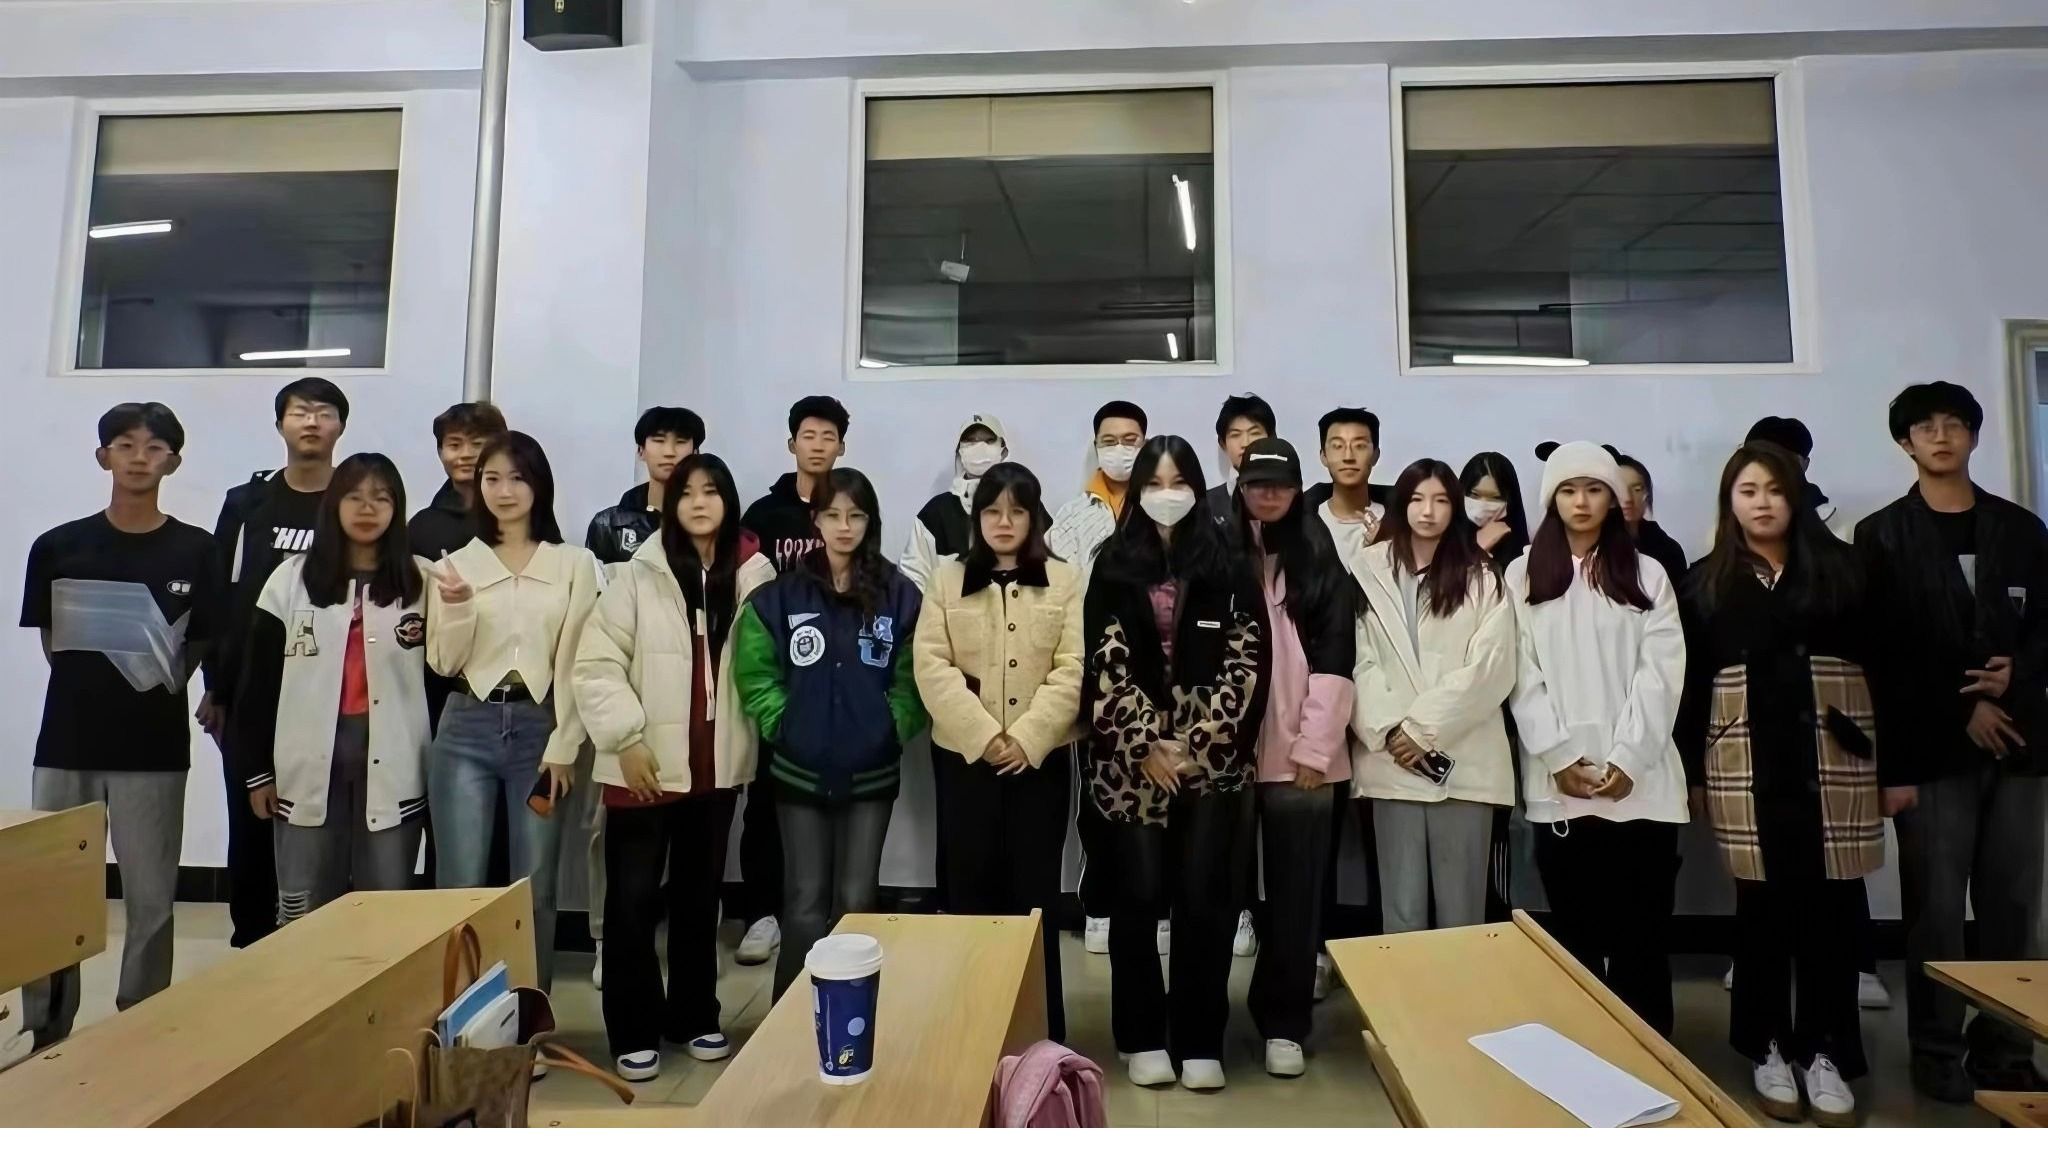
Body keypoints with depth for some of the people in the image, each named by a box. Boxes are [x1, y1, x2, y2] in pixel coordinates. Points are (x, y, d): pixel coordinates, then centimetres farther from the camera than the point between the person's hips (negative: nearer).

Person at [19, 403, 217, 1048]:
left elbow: (202, 646, 5)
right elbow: (50, 643, 10)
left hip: (154, 746, -1)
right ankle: (45, 1033, 25)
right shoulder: (58, 547, 4)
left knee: (150, 899, 5)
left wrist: (166, 671, -8)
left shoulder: (195, 551, 0)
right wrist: (89, 673, -2)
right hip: (68, 741, 2)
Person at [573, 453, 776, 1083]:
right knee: (633, 898, 5)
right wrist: (626, 738, -13)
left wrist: (757, 739, 0)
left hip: (717, 765, 3)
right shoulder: (639, 574, -6)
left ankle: (694, 1017, 31)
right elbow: (596, 663, -8)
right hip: (644, 764, -2)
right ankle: (634, 1032, 21)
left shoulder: (753, 575, 1)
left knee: (700, 893, 15)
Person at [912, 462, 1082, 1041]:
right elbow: (931, 667, -4)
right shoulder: (947, 580, 5)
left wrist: (1027, 737, -15)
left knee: (1034, 893, 6)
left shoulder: (1066, 581, 3)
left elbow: (1072, 669, -5)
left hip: (1039, 758, -1)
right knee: (970, 890, 9)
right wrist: (984, 735, -14)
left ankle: (1042, 1033, 19)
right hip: (963, 756, 1)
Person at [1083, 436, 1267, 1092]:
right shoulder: (1114, 567, 4)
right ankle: (1143, 1036, 21)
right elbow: (1106, 664, -2)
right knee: (1140, 897, 5)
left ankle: (1200, 1040, 18)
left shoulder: (1228, 566, 4)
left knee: (1206, 899, 2)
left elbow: (1246, 662, -2)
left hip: (1212, 759, 0)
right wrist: (1148, 745, -10)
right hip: (1133, 760, 0)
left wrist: (1194, 743, -9)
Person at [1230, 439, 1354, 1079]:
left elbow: (1334, 659, 0)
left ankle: (1284, 1023, 17)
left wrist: (1314, 747, -8)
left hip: (1300, 753, 0)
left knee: (1295, 892, 4)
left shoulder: (1320, 559, 6)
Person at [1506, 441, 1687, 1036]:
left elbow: (1661, 674, 0)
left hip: (1639, 778, 0)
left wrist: (1627, 758, -11)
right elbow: (1523, 677, 1)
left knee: (1642, 926, 3)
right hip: (1557, 780, 0)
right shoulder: (1523, 576, 8)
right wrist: (1560, 755, -9)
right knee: (1574, 927, 8)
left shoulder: (1647, 575, 9)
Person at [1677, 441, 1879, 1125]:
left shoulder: (1839, 567, 6)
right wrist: (1691, 772, 1)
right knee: (1764, 905, 6)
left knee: (1831, 904, 4)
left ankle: (1825, 1052, 18)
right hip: (1747, 765, 0)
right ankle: (1770, 1049, 18)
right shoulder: (1706, 582, 5)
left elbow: (1880, 660, 3)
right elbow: (1691, 683, 3)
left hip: (1836, 759, 1)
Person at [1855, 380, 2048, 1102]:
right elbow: (1881, 657, -4)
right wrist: (1961, 713, -9)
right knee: (1936, 912, 1)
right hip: (1931, 751, -3)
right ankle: (1939, 1053, 13)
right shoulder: (1882, 536, 1)